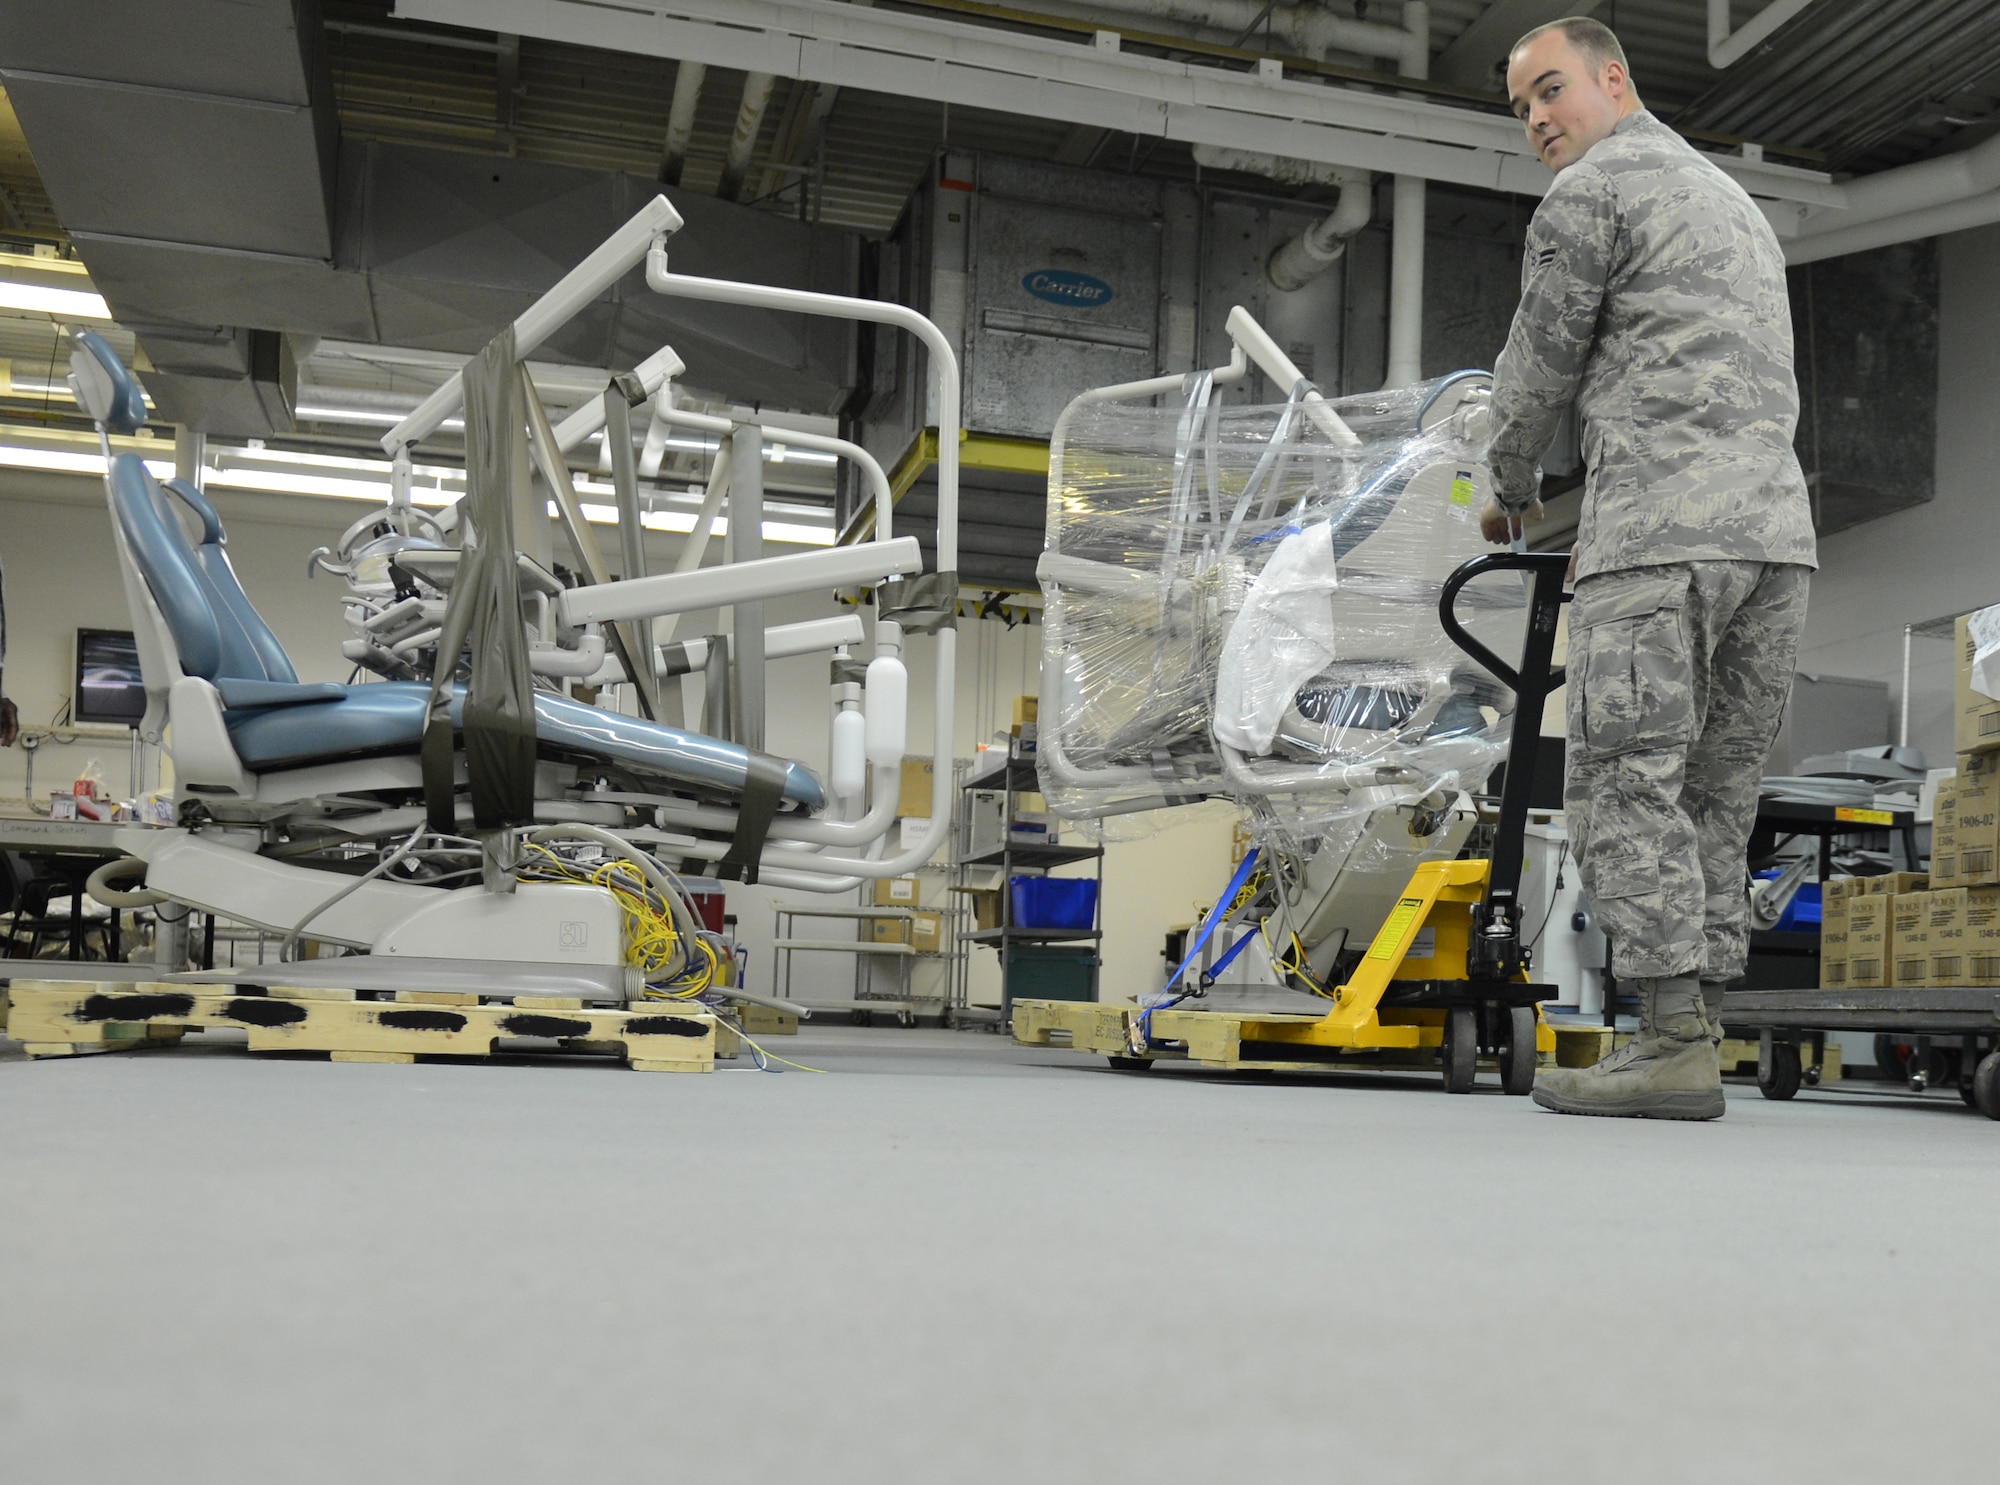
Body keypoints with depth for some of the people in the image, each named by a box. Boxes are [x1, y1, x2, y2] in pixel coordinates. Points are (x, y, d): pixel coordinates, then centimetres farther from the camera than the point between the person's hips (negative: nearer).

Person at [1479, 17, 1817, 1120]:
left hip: (1666, 532, -9)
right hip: (1777, 526, 9)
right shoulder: (1736, 201, 30)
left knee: (1625, 782, -9)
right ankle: (1696, 1025, 7)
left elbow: (1538, 370, 6)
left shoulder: (1590, 192, 2)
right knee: (1710, 789, 8)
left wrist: (1508, 490, 24)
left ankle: (1674, 1043, -14)